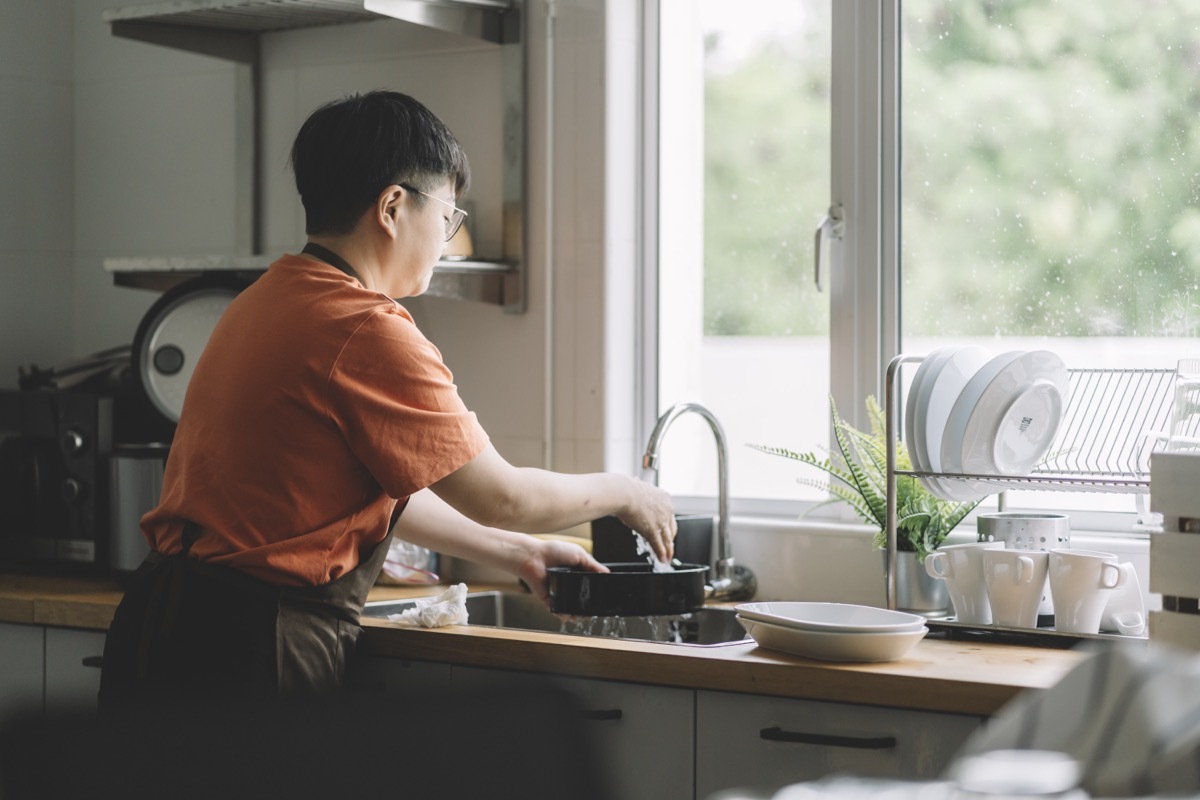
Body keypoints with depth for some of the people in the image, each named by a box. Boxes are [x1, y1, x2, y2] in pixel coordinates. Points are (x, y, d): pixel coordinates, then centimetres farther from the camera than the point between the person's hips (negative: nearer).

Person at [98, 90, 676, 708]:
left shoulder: (263, 303, 14)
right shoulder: (367, 333, -16)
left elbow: (375, 492, 19)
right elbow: (500, 498, -8)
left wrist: (517, 554, 23)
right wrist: (622, 493, 10)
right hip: (249, 653, -10)